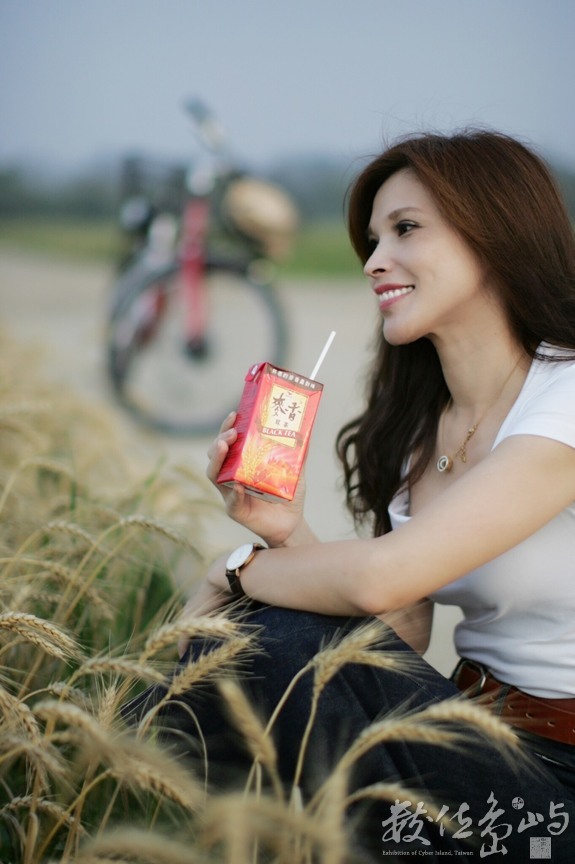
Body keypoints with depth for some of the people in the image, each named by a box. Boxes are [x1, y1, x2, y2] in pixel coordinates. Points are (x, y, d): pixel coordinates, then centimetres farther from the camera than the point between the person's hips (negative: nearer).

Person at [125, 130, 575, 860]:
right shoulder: (408, 430, 7)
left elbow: (382, 577, -26)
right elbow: (400, 641, 2)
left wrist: (238, 572, -8)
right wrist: (291, 538, -13)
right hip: (473, 738, 6)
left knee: (291, 644, -22)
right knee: (283, 636, -17)